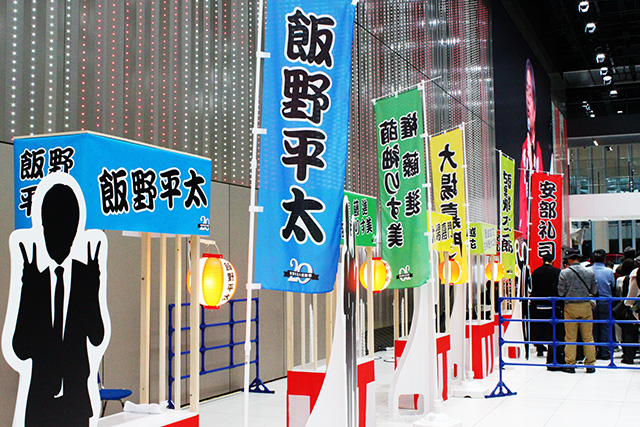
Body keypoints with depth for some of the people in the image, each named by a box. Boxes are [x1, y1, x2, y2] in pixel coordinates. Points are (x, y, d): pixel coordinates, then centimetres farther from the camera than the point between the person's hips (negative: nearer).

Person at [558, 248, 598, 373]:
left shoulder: (564, 273, -7)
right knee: (588, 337, 8)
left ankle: (570, 364, 7)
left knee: (570, 337, 5)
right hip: (586, 306, 2)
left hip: (570, 306, -2)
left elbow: (561, 292, -5)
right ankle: (590, 364, 11)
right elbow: (594, 291, 6)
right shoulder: (589, 272, -1)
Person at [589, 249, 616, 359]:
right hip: (605, 302, -1)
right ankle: (605, 352, 7)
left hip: (592, 302, 1)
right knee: (605, 327, 5)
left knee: (593, 327, 9)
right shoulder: (609, 271, -7)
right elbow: (613, 287, 5)